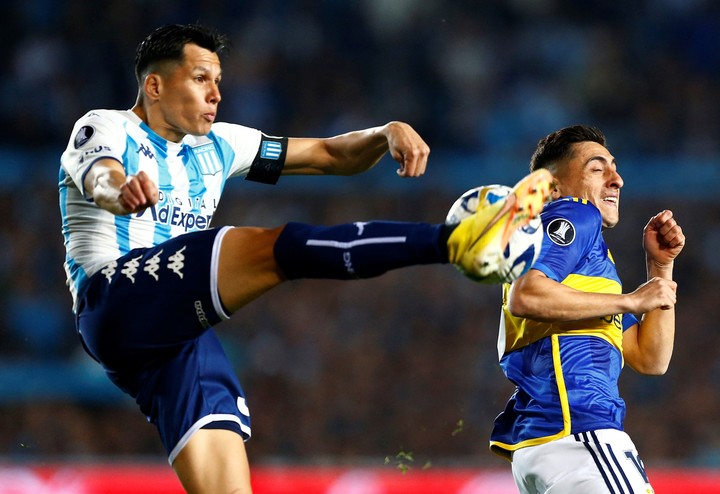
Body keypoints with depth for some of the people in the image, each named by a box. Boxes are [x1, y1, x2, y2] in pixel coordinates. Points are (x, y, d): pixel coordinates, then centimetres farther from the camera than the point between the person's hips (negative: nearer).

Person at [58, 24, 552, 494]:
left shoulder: (214, 146, 22)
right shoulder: (106, 129, 3)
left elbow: (332, 155, 22)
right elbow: (100, 179, -23)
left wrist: (386, 134, 0)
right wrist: (122, 192, -48)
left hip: (177, 335, 7)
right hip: (112, 304, -7)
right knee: (273, 249, -24)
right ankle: (457, 240, -35)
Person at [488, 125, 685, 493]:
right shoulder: (574, 216, 3)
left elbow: (650, 360, 27)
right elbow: (525, 296, -17)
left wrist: (661, 266, 21)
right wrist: (632, 301, -9)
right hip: (574, 430, -10)